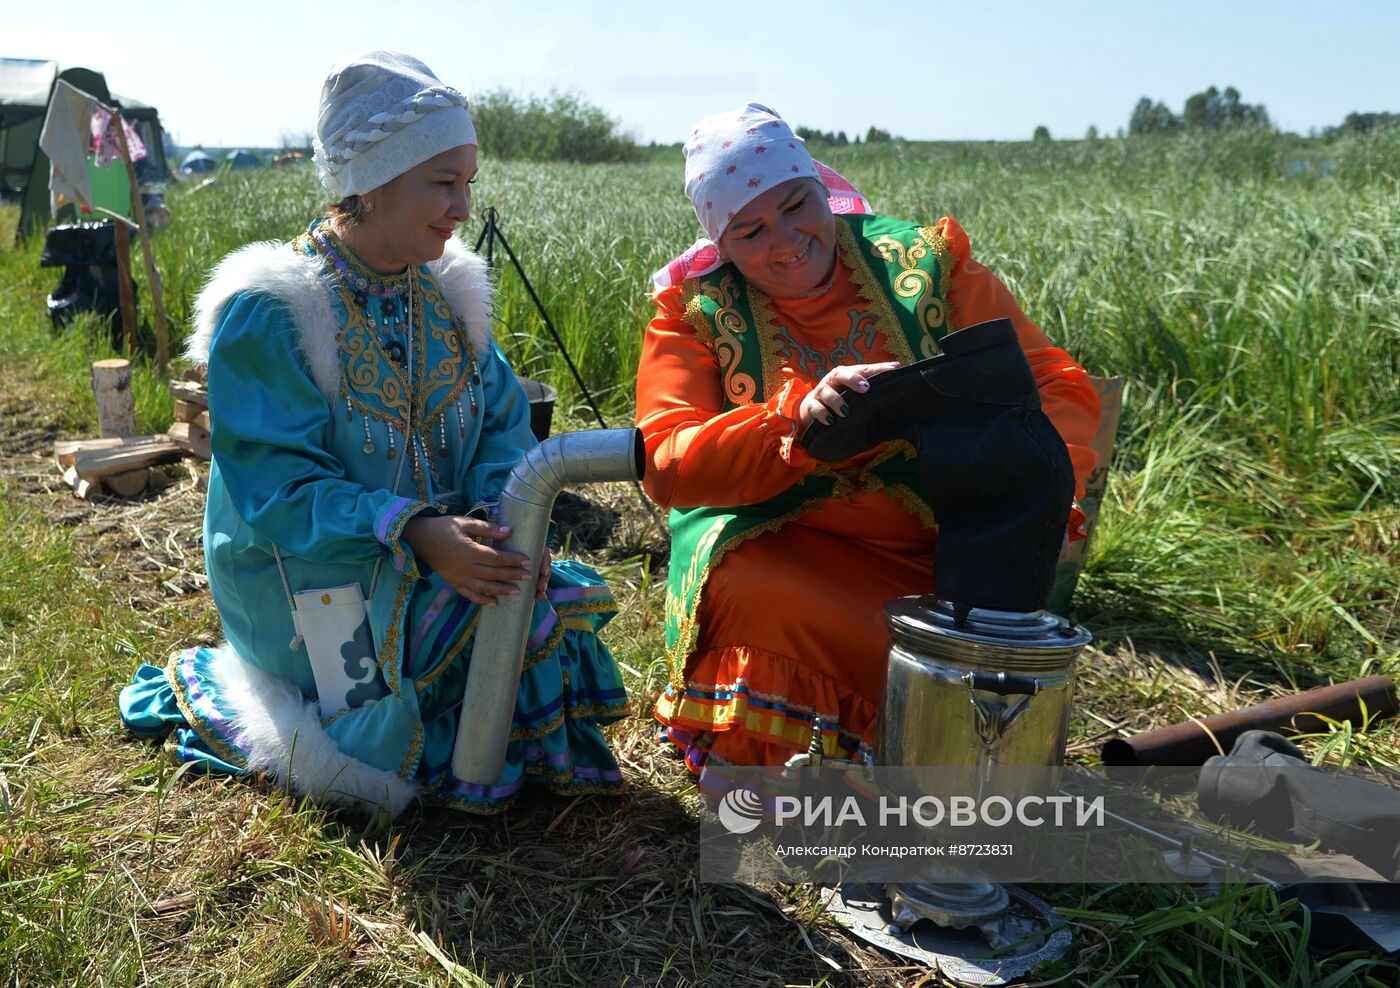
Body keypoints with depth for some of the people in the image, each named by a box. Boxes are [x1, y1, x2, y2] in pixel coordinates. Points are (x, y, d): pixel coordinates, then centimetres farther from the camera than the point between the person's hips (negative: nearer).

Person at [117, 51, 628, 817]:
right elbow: (276, 486, -22)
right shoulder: (269, 311, -19)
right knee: (374, 761, -13)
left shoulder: (447, 288, 1)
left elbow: (503, 422, 0)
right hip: (309, 574, -5)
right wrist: (415, 534, -34)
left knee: (548, 610, -13)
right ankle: (199, 689, 13)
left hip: (442, 549, 6)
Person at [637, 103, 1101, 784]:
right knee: (746, 594, -33)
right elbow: (667, 465, -14)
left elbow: (1061, 389, -5)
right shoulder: (694, 310, -2)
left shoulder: (925, 263, -1)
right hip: (773, 545, -1)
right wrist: (797, 416, -31)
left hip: (930, 558, 1)